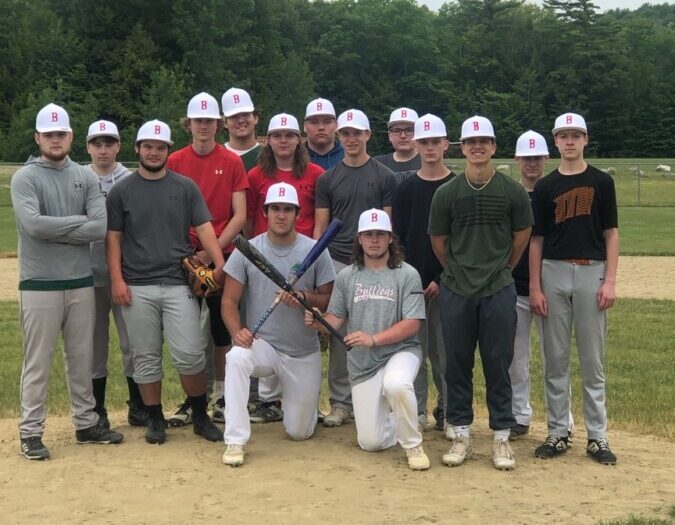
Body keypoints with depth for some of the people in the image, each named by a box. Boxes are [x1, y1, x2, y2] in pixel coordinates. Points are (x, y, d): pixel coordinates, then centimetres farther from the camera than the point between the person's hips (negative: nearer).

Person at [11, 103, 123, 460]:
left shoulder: (86, 178, 7)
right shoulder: (25, 178, -4)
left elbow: (100, 228, -5)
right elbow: (33, 224, -20)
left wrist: (55, 231, -12)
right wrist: (78, 221, -11)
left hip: (81, 282, 4)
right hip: (40, 284, -4)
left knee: (82, 359, 13)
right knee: (38, 361, 1)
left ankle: (86, 423, 24)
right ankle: (30, 432, 10)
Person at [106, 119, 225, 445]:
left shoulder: (185, 187, 7)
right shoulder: (121, 191, 6)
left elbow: (204, 228, 2)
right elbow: (113, 238, 5)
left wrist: (219, 263, -13)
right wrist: (117, 280, -5)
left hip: (178, 284, 0)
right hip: (137, 287, 1)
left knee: (189, 354, -4)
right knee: (146, 357, 7)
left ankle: (201, 417, 13)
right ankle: (155, 419, 20)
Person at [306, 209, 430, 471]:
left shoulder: (407, 275, -5)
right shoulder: (346, 277, 5)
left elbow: (413, 323, -12)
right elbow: (335, 318, 6)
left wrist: (373, 339, -22)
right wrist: (317, 322, -17)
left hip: (401, 351, -3)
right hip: (361, 363, 3)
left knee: (396, 385, -40)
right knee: (370, 442, -1)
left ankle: (413, 445, -14)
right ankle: (397, 422, 34)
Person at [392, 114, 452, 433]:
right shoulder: (406, 189, 8)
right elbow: (397, 236, 6)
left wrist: (442, 278, -9)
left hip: (446, 281, -2)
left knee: (444, 348, 2)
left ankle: (448, 409, 12)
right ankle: (416, 410, 11)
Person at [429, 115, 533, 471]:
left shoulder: (512, 192, -2)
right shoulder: (446, 193, 0)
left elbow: (522, 237, 8)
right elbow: (438, 240, 9)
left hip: (499, 292, -1)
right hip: (456, 293, 1)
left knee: (498, 365, 3)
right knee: (457, 364, 6)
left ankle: (502, 438, 13)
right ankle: (461, 434, 17)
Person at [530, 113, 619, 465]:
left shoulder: (601, 182, 5)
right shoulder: (545, 187, 8)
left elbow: (611, 233, 3)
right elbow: (536, 239, 7)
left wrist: (609, 280, -6)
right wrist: (534, 287, 0)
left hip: (591, 273, -1)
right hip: (553, 274, 1)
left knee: (593, 360, 3)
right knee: (555, 360, 6)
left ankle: (597, 436, 11)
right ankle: (557, 433, 14)